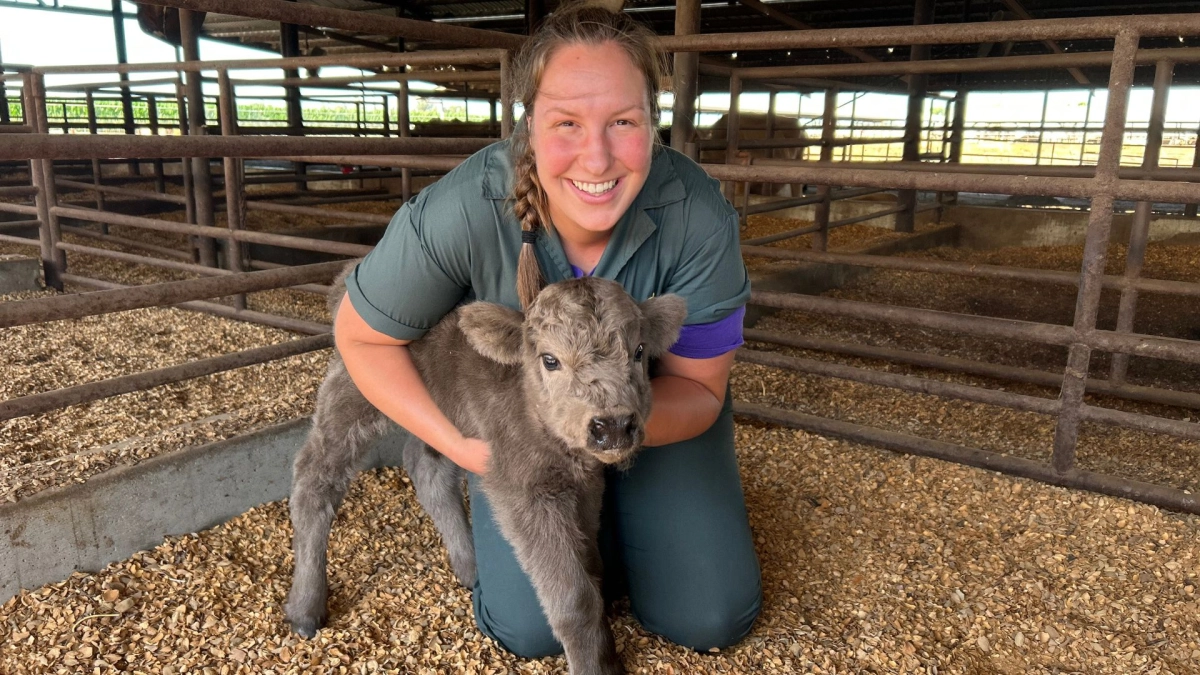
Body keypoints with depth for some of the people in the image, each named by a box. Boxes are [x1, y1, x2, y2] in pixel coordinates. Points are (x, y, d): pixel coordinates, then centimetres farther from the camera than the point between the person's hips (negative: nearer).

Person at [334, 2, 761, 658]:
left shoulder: (698, 216, -31)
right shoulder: (459, 213, -33)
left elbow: (698, 386, -20)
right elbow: (361, 335, -16)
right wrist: (462, 445, -25)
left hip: (655, 405, 1)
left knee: (708, 619, -3)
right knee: (530, 628, -7)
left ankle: (622, 507, 27)